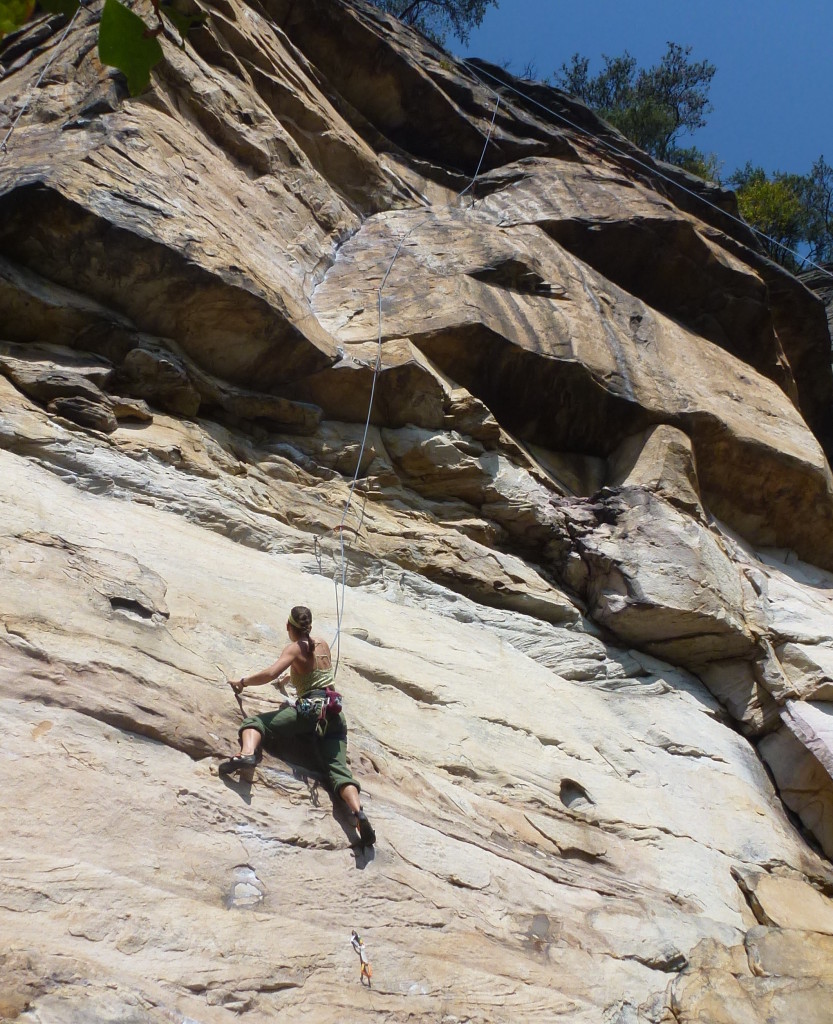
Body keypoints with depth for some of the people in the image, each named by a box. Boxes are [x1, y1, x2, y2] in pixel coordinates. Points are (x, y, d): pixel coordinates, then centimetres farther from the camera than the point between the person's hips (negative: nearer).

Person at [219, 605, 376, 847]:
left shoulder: (294, 648, 4)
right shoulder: (323, 645, 22)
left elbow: (270, 674, -12)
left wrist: (243, 682, 2)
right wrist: (290, 678, 55)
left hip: (310, 708, -5)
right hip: (335, 713, 5)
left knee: (254, 721, 1)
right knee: (338, 768, -8)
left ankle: (247, 753, -33)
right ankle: (358, 812, -35)